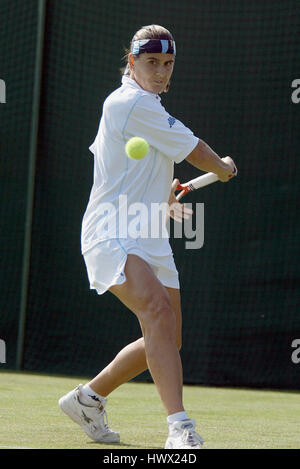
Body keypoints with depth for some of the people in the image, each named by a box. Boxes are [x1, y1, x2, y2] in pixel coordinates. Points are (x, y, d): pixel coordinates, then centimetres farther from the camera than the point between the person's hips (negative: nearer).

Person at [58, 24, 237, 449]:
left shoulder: (145, 107, 18)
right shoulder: (131, 103, -13)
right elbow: (195, 152, -8)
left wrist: (162, 199, 24)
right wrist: (224, 169, 10)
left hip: (150, 238, 10)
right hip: (112, 235, -10)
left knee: (166, 340, 9)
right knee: (158, 313, -31)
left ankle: (88, 398, 29)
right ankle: (180, 428, -40)